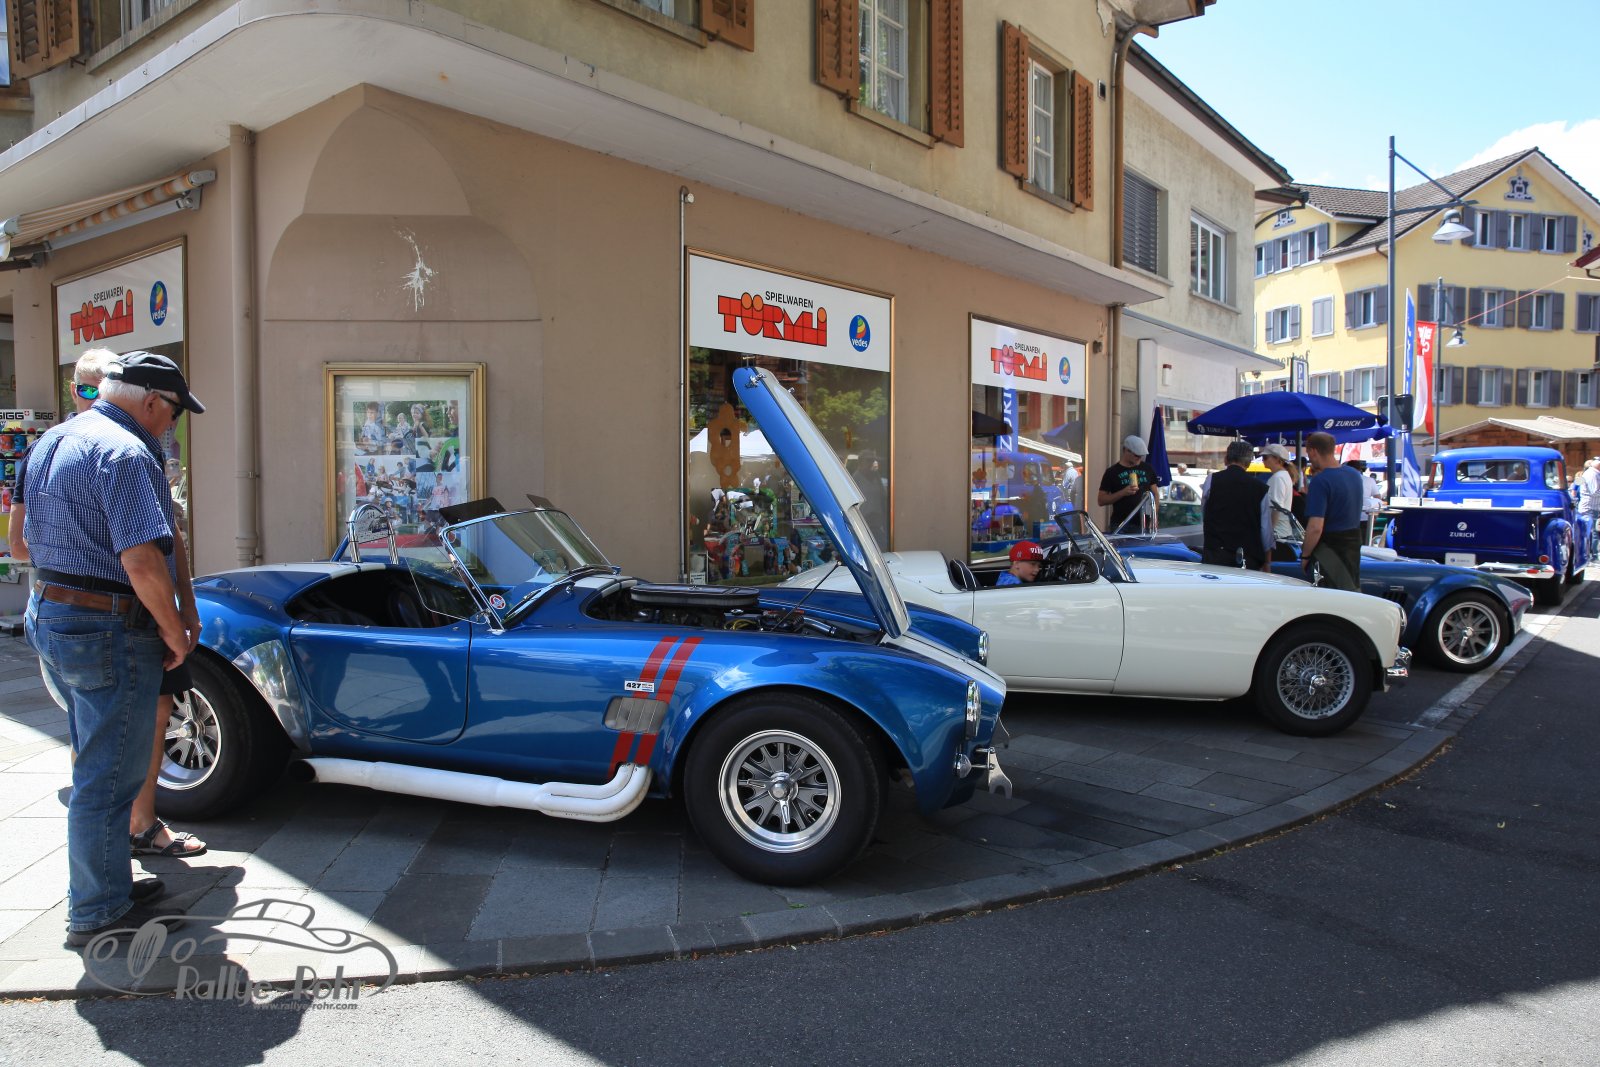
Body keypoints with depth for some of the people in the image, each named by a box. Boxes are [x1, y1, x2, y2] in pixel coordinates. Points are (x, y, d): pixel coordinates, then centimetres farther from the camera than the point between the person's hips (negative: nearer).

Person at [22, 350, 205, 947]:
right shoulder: (126, 454, -19)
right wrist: (176, 633, -14)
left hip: (49, 617, 10)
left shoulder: (50, 443, 14)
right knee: (109, 775, 2)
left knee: (97, 765, 21)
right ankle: (98, 914, 14)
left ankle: (104, 887, 33)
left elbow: (31, 540, 22)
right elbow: (143, 562, -25)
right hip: (110, 633, -10)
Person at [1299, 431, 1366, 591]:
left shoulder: (1320, 481, -22)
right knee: (1353, 590, 20)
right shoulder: (1355, 474, 4)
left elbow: (1315, 527, -26)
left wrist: (1305, 556, -14)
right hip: (1355, 542, 8)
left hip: (1331, 547, -8)